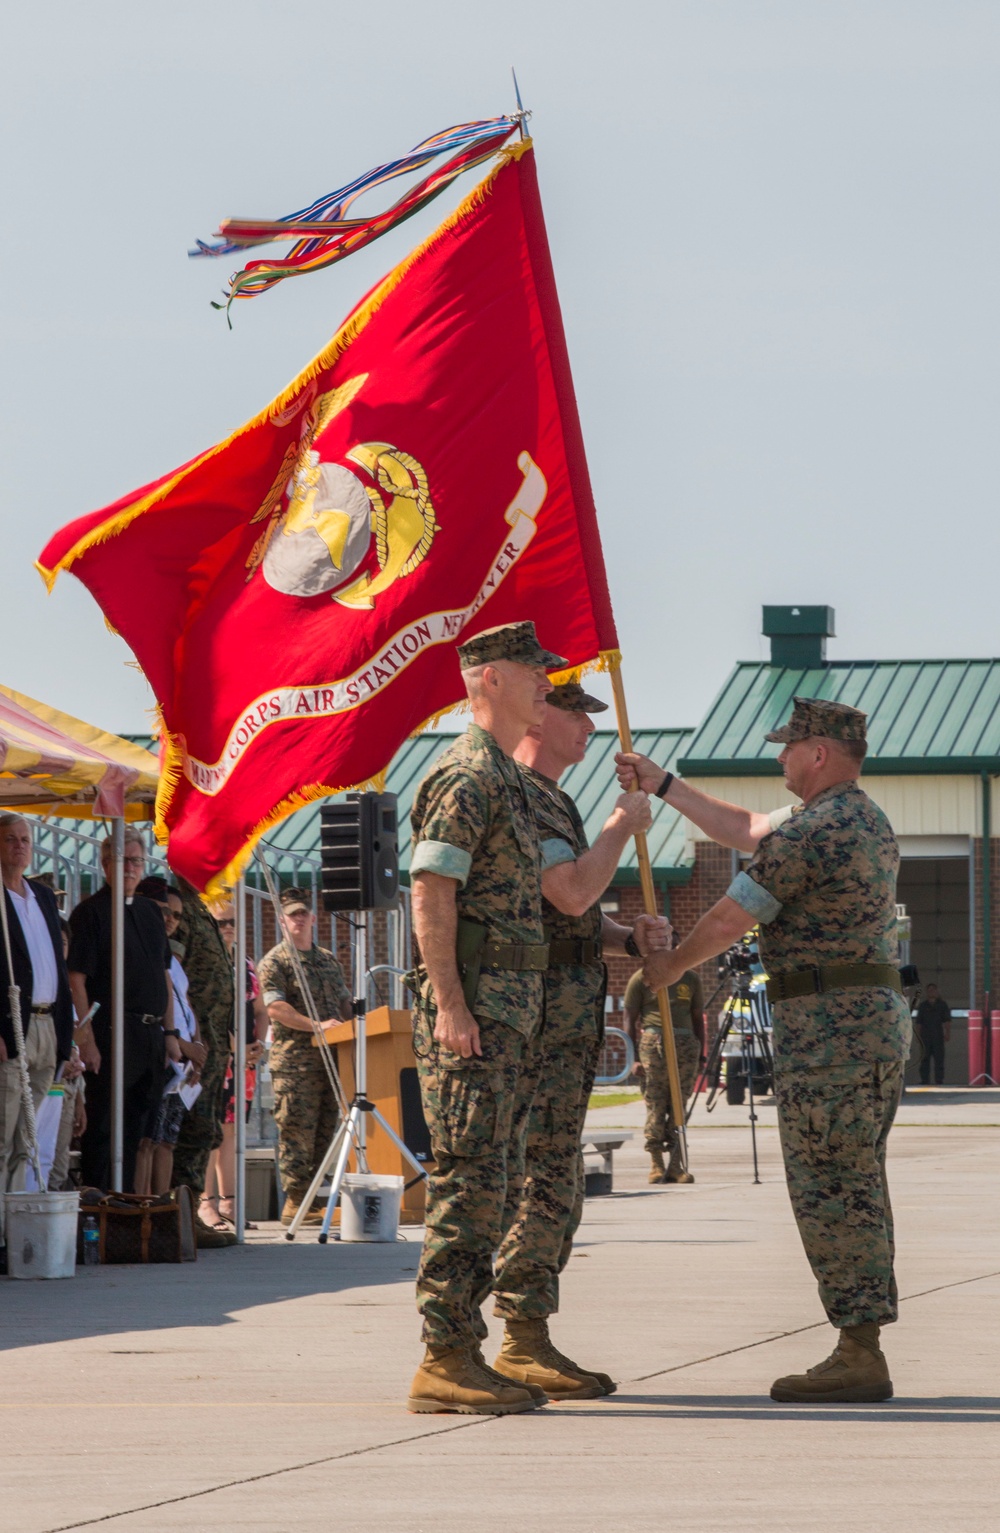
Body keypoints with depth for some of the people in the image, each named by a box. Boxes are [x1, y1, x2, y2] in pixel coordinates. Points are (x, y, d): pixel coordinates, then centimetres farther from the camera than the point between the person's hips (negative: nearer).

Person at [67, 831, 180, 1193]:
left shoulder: (150, 912, 17)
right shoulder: (91, 912, -5)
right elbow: (77, 978, -11)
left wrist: (169, 1032, 14)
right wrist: (87, 1038, -17)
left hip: (150, 1033, 7)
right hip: (112, 1031, -7)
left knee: (135, 1126, 10)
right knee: (104, 1126, -6)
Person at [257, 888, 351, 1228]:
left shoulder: (328, 960, 20)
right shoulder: (275, 962, -1)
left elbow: (344, 1002, 26)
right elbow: (275, 1008, -13)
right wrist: (316, 1025, -23)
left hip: (329, 1058, 7)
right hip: (294, 1058, -7)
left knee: (324, 1130, 5)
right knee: (297, 1131, -10)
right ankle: (294, 1203, -10)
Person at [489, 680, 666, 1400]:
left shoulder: (551, 801, 22)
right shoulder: (519, 797, -13)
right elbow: (572, 893, -24)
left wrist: (630, 936, 8)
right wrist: (622, 828, -9)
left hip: (569, 1011, 11)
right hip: (541, 1008, -11)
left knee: (553, 1181, 10)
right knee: (542, 1178, -11)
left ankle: (529, 1342, 12)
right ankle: (525, 1340, -11)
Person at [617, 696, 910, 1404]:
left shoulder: (809, 833, -16)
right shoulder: (866, 820, 17)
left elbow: (729, 922, -9)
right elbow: (747, 830, 28)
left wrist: (668, 966, 9)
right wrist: (662, 785, 31)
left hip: (828, 1025, -10)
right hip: (880, 1018, 10)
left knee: (829, 1189, -8)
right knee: (856, 1187, 11)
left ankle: (859, 1354, -11)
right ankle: (863, 1351, 12)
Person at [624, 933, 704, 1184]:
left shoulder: (690, 979, 18)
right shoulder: (642, 978, 6)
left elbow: (698, 1019, 21)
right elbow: (630, 1020, 4)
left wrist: (700, 1056, 14)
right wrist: (633, 1057, -5)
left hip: (686, 1044, 3)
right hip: (653, 1041, -3)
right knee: (655, 1104, -6)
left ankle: (675, 1164, 1)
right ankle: (656, 1163, -3)